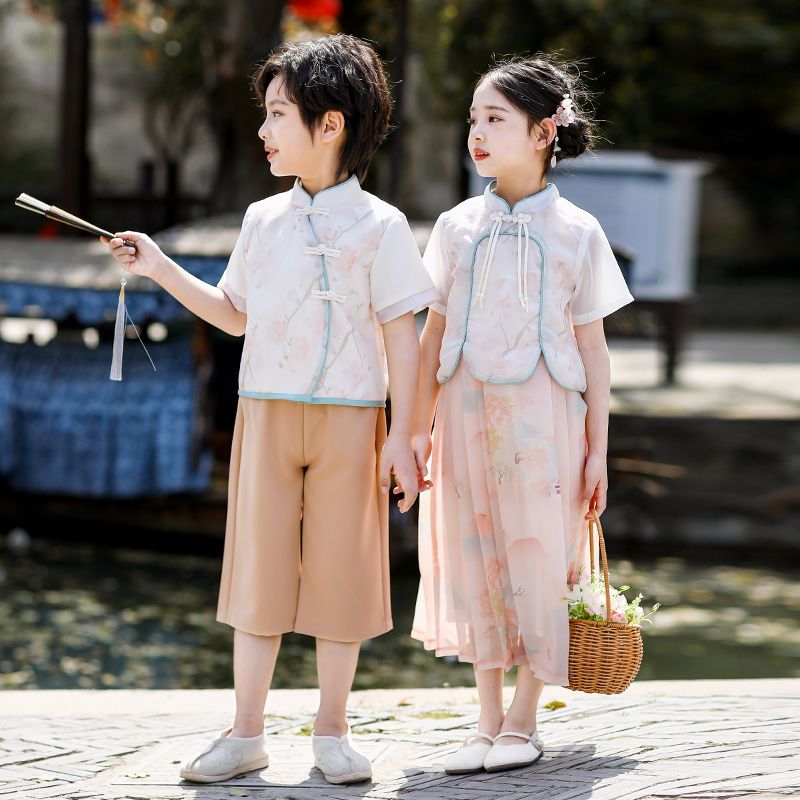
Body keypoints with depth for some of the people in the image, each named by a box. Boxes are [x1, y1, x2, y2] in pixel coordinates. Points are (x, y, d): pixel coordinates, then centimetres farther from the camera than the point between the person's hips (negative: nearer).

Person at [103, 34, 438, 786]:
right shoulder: (263, 220, 9)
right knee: (260, 567, 5)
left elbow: (401, 333, -4)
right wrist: (160, 268, 11)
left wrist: (401, 434, -8)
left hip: (349, 419, -3)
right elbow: (235, 315, 20)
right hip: (268, 412, 3)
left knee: (339, 572, 3)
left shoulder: (378, 225, -4)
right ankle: (245, 732, 11)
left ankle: (331, 730, 14)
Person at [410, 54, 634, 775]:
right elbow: (434, 334, 11)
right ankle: (489, 722, 13)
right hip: (468, 409, 2)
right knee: (474, 561, 4)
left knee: (536, 560, -1)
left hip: (542, 415, -2)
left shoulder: (576, 231, 1)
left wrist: (598, 449, 1)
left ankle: (524, 724, 10)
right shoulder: (458, 227, 7)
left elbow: (592, 345, 3)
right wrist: (419, 429, 6)